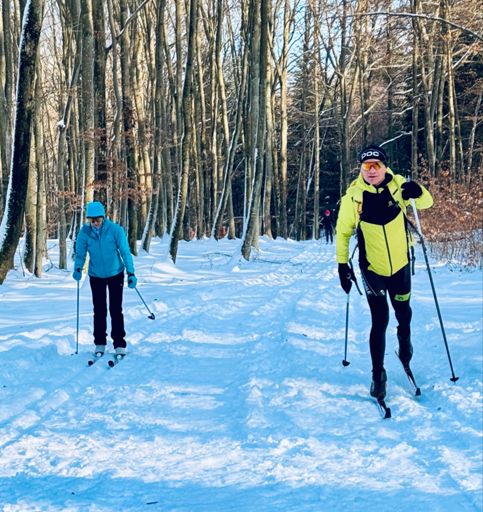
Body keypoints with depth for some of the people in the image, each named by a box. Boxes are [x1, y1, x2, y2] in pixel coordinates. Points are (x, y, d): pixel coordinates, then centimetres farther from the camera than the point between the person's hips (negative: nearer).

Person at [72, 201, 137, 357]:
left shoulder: (115, 230, -18)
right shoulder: (85, 232, -12)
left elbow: (125, 252, -13)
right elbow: (80, 253, -3)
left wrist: (131, 273, -17)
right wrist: (78, 269, -21)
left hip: (115, 274, -2)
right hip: (96, 276, 2)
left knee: (116, 310, -3)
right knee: (99, 311, 5)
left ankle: (119, 345, 2)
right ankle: (99, 344, 16)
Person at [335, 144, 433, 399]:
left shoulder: (397, 184, -12)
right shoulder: (354, 195, -14)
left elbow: (426, 202, -4)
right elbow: (343, 232, -3)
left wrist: (418, 192, -27)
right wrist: (343, 264, -3)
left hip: (401, 264, 2)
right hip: (373, 268, -2)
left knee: (403, 313, 19)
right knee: (380, 321, -4)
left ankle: (405, 349, 48)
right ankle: (378, 374, 10)